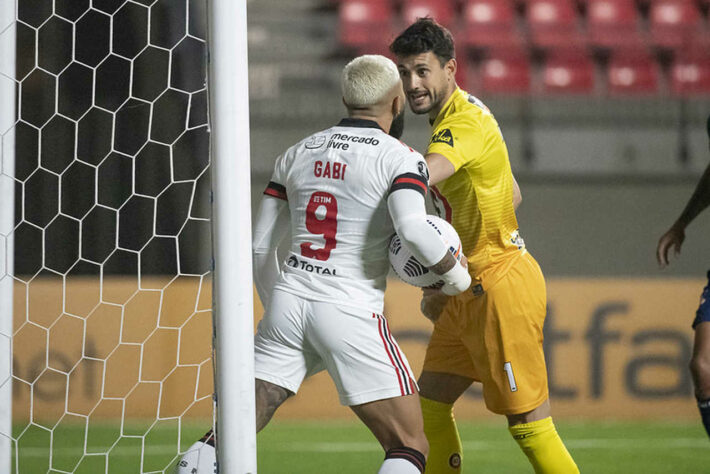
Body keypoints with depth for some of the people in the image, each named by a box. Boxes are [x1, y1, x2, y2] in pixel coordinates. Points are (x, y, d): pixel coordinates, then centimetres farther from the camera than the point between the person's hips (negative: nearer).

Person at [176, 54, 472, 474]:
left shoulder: (298, 154, 14)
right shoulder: (400, 159, -3)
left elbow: (260, 246, 15)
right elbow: (412, 229, -22)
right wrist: (453, 271, -4)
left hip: (288, 301, 5)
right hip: (351, 313, -5)